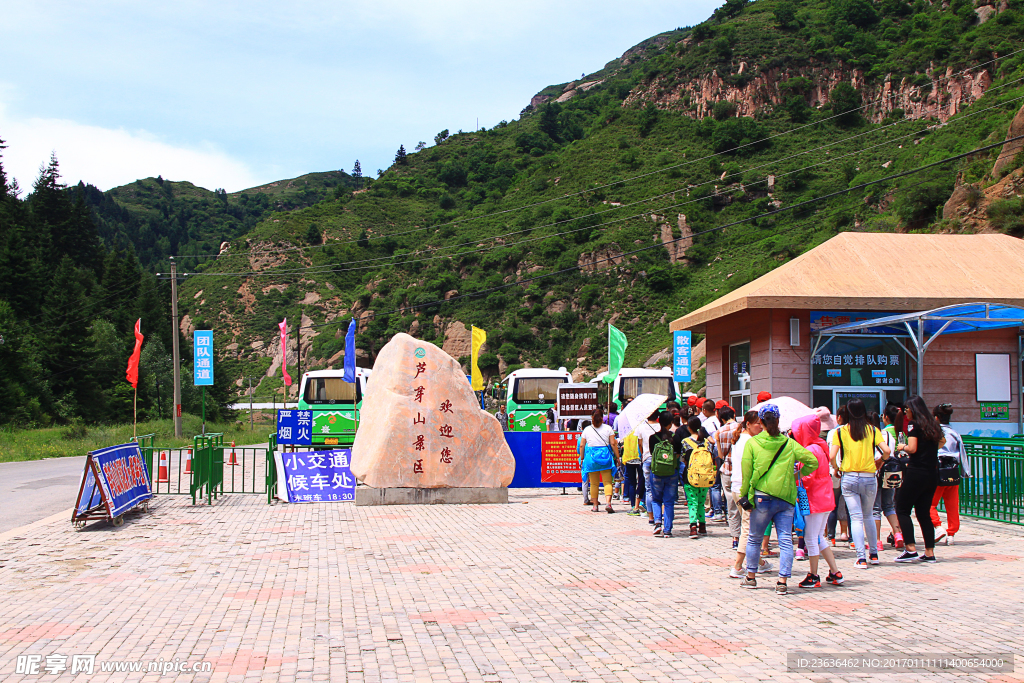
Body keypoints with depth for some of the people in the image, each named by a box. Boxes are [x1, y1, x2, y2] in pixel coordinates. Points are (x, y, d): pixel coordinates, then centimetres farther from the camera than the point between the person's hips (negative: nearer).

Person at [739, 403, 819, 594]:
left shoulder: (752, 444, -1)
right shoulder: (789, 443, 4)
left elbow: (746, 473, -3)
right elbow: (812, 460, 1)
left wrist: (744, 494, 6)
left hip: (762, 498, -1)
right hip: (786, 499, 1)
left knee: (754, 538, 14)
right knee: (785, 540, 2)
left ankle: (751, 577, 22)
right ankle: (783, 581, -4)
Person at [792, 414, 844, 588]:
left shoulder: (811, 451, -17)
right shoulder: (820, 447, 11)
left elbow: (807, 478, -21)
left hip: (815, 500, -9)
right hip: (825, 499, 9)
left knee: (811, 538, 1)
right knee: (819, 538, 17)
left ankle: (813, 577, 9)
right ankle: (835, 573, 19)